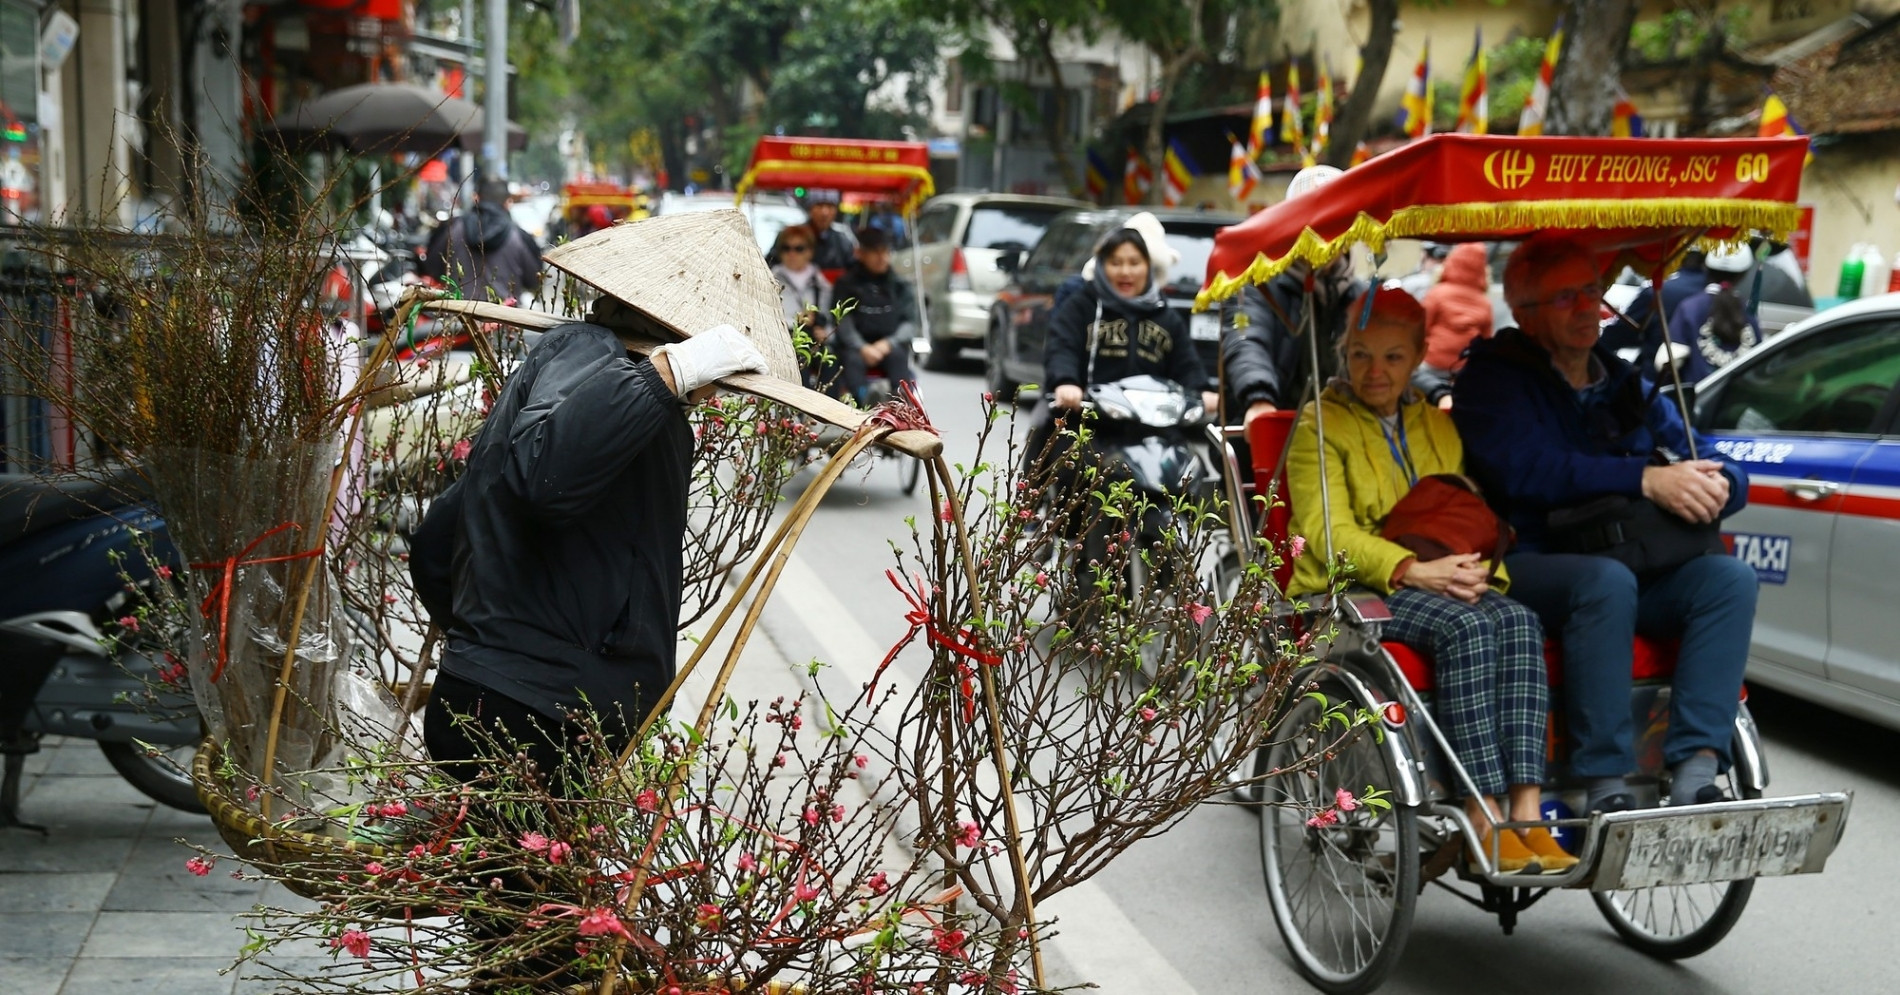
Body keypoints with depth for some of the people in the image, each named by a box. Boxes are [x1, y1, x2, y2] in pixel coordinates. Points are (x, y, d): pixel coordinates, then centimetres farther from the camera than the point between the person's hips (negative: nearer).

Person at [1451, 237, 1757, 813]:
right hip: (1528, 566, -6)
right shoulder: (1493, 381, 3)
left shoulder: (1627, 388, 21)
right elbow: (1528, 470, -16)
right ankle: (1606, 786, -31)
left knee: (1730, 578, -19)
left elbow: (1718, 470, 14)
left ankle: (1696, 773, -29)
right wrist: (1645, 479, -24)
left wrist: (1716, 486, -12)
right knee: (1606, 580, -35)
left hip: (1635, 570, 6)